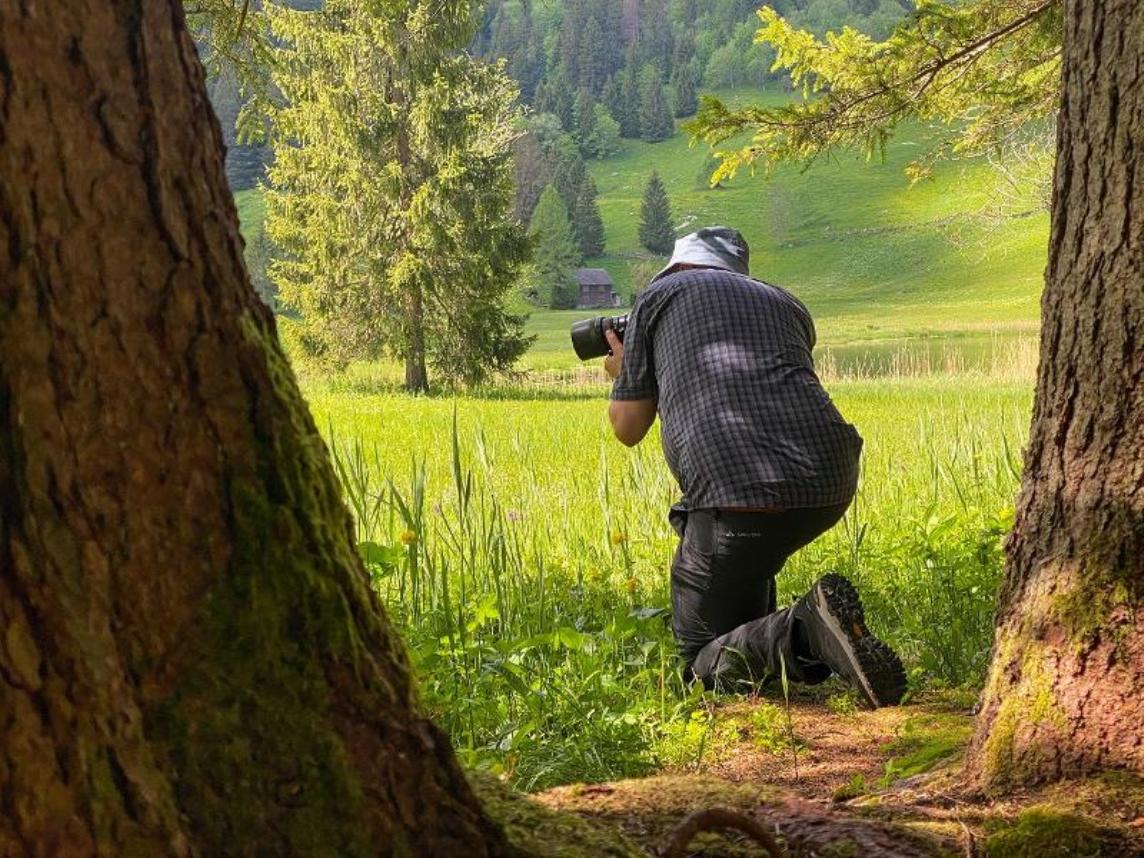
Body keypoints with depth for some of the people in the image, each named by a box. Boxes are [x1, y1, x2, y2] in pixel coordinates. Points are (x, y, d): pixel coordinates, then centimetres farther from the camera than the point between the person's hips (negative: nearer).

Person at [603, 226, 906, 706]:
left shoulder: (660, 296, 18)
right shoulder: (787, 305, 29)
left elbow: (628, 428, 19)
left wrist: (622, 375, 41)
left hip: (736, 488, -6)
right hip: (832, 484, 6)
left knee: (704, 664, 7)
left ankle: (806, 631, -21)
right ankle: (759, 627, 30)